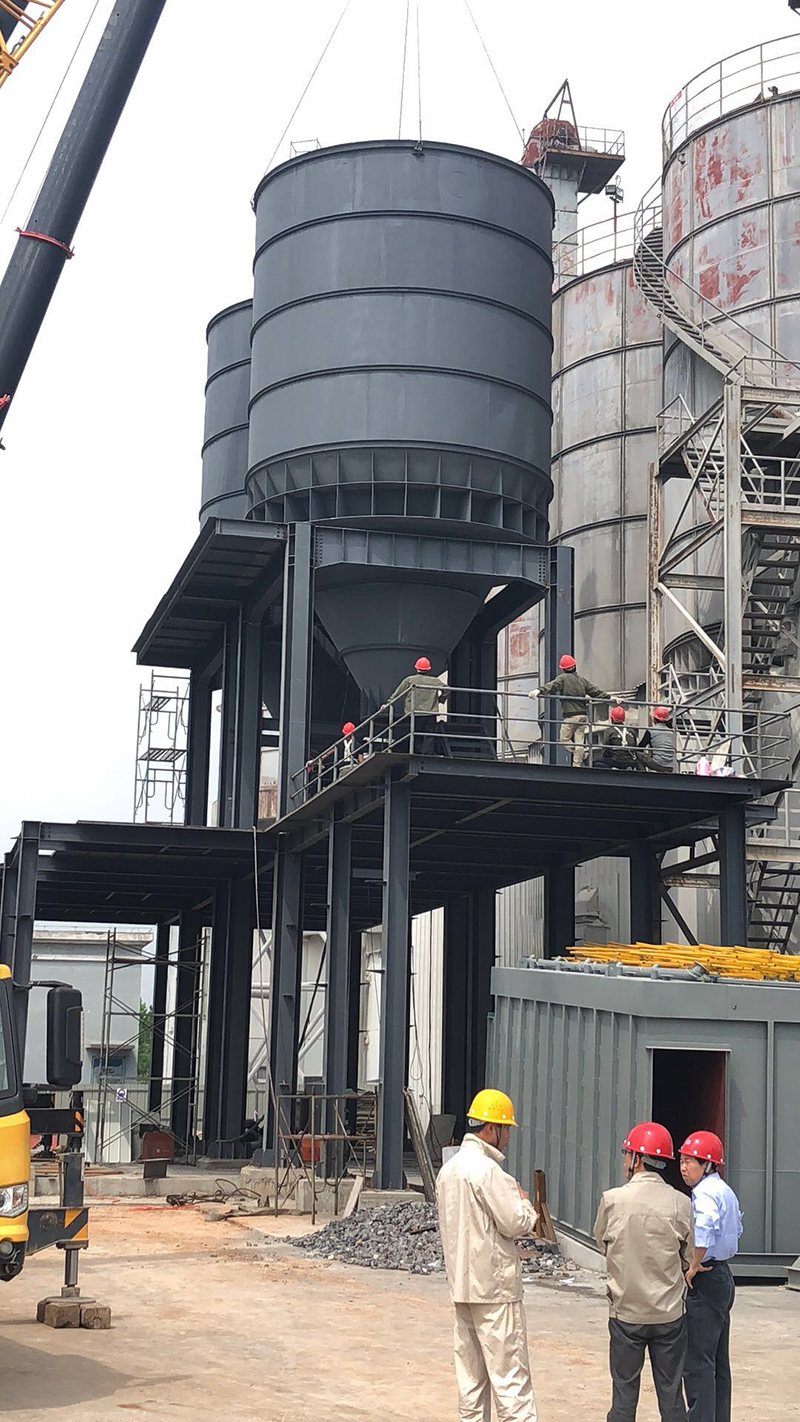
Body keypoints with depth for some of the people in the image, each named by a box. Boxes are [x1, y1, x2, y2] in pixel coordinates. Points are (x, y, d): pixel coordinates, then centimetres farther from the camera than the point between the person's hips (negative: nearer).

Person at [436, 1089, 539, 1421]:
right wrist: (524, 1201, 3)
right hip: (495, 1284, -9)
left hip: (461, 1283, 9)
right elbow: (516, 1224, -18)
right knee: (510, 1373, -6)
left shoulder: (448, 1169, 12)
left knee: (470, 1373, 12)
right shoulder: (486, 1170, -17)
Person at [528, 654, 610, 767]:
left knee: (564, 739, 6)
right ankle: (577, 764, 7)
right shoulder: (582, 679, 12)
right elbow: (595, 691, 14)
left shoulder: (563, 678, -3)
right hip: (583, 714, 6)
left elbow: (551, 686, -21)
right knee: (579, 741, 6)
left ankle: (582, 755, -8)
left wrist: (539, 690, -36)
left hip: (570, 716, -6)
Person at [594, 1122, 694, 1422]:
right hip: (670, 1313, 1)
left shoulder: (612, 1200, -11)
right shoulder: (680, 1204, -7)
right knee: (671, 1394, 8)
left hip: (626, 1312, -1)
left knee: (624, 1394, 7)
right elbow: (689, 1260, 2)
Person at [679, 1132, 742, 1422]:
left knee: (697, 1361, -6)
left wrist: (693, 1266, -25)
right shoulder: (725, 1191, 14)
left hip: (704, 1280, -10)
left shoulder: (705, 1193, -18)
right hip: (723, 1276, 10)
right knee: (718, 1360, 16)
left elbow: (705, 1227, -37)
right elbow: (737, 1228, 26)